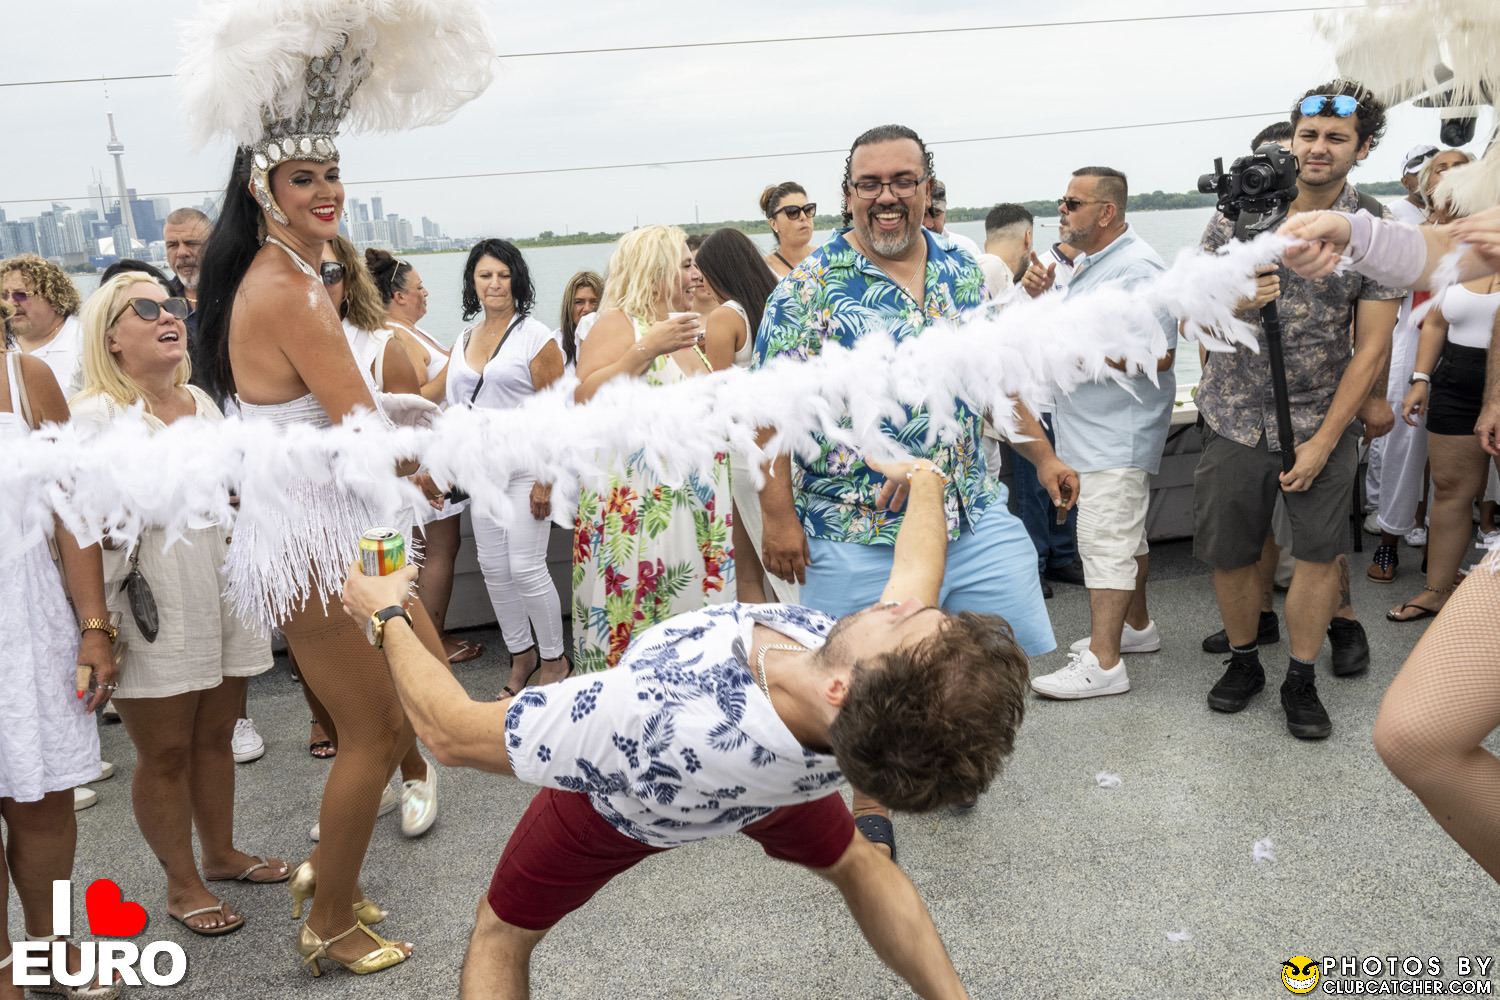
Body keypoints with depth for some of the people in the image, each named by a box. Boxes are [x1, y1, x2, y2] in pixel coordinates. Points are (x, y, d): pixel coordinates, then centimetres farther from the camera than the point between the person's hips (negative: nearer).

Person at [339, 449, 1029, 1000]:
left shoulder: (657, 720, -53)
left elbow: (456, 731, -36)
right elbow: (917, 569, -14)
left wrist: (386, 614, -19)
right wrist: (925, 480, 5)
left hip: (611, 804, -2)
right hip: (773, 796, 3)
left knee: (500, 938, 23)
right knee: (856, 864, 32)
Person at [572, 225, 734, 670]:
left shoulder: (685, 333, 17)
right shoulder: (618, 323, -6)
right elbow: (584, 400, -20)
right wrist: (646, 350, -23)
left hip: (697, 507, 7)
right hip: (636, 508, -7)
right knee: (632, 627, -5)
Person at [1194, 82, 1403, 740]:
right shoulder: (1240, 212, 0)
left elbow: (1372, 346, -4)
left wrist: (1323, 440, -10)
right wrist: (1235, 302, -23)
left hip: (1322, 419, -1)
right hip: (1236, 416, 1)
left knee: (1320, 551, -2)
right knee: (1227, 552, 6)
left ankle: (1300, 681, 16)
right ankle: (1242, 662, 28)